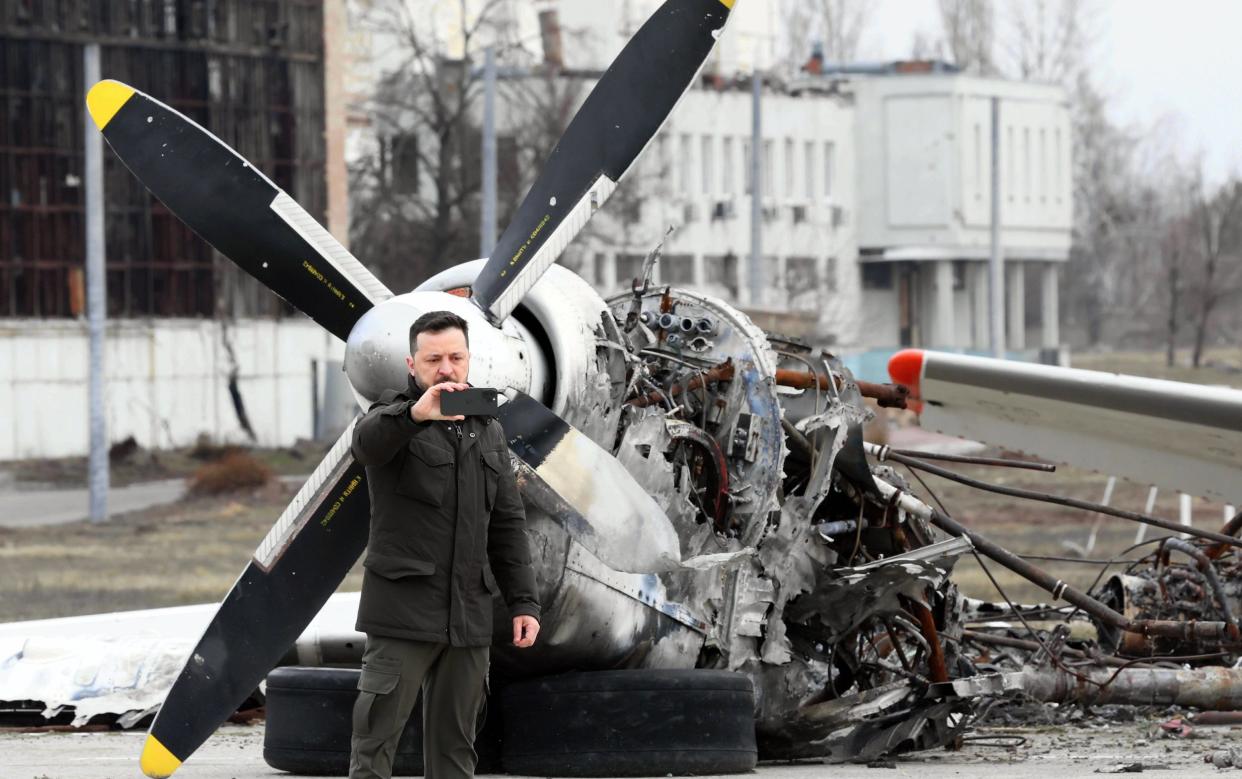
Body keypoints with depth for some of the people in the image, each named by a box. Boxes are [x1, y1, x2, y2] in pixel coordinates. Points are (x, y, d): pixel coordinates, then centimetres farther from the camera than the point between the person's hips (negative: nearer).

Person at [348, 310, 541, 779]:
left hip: (468, 616, 5)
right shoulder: (394, 419, -2)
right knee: (376, 739, -7)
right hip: (404, 613, -5)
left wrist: (523, 601, 9)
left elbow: (508, 524, 17)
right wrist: (415, 414, -50)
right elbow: (367, 441, -29)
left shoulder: (487, 430, 15)